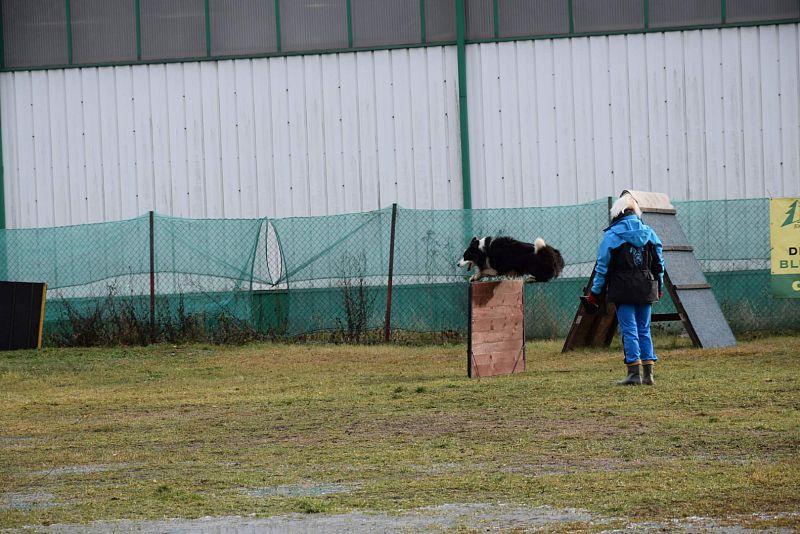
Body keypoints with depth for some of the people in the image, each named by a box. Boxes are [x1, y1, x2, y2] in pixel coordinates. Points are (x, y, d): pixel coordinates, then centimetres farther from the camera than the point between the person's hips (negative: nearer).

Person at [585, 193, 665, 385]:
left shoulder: (612, 235, -6)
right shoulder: (649, 233, 6)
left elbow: (603, 266, -4)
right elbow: (659, 263, 12)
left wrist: (595, 292, 3)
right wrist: (658, 287, 24)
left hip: (624, 289, -4)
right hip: (646, 288, 4)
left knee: (629, 330, -1)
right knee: (644, 329, 10)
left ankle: (634, 373, -5)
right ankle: (648, 373, 8)